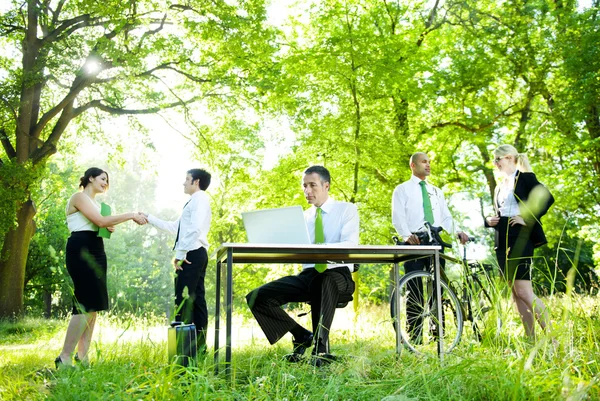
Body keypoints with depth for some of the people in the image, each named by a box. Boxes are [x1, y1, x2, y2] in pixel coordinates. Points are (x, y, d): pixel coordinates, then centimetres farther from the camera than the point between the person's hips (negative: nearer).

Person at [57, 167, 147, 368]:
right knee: (87, 305, -15)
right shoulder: (79, 197, -5)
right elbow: (100, 220, -17)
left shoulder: (95, 202, 23)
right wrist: (130, 215, -13)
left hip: (96, 251, 10)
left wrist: (109, 228, 4)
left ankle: (82, 355, 9)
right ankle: (64, 357, -10)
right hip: (80, 251, -10)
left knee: (93, 305, 5)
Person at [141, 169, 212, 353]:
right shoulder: (194, 202, 25)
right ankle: (199, 347, 11)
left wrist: (180, 254, -20)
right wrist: (149, 218, 28)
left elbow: (195, 228, -20)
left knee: (184, 300, -12)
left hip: (192, 254, -10)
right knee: (196, 300, 8)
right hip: (194, 255, 10)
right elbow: (174, 227, 29)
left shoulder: (200, 198, -6)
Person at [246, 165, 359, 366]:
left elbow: (350, 245, -14)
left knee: (325, 282, -43)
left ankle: (321, 347, -31)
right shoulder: (304, 216, 19)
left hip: (337, 275, -5)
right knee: (257, 297, -14)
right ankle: (302, 336, 1)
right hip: (308, 274, 5)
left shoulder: (347, 209, 3)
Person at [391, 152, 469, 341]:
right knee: (415, 290, -4)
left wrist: (458, 232, -6)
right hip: (414, 243, -4)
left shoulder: (436, 191, 22)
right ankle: (414, 336, 3)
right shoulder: (402, 190, 6)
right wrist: (407, 235, -24)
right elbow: (398, 217, -6)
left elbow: (446, 217, 14)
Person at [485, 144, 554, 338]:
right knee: (515, 293, 6)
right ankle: (531, 339, 11)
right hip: (502, 241, 8)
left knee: (524, 291, -14)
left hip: (519, 238, -8)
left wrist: (527, 218, -18)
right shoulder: (499, 187, 20)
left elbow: (547, 198, -15)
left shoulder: (525, 177, -1)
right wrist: (489, 220, 4)